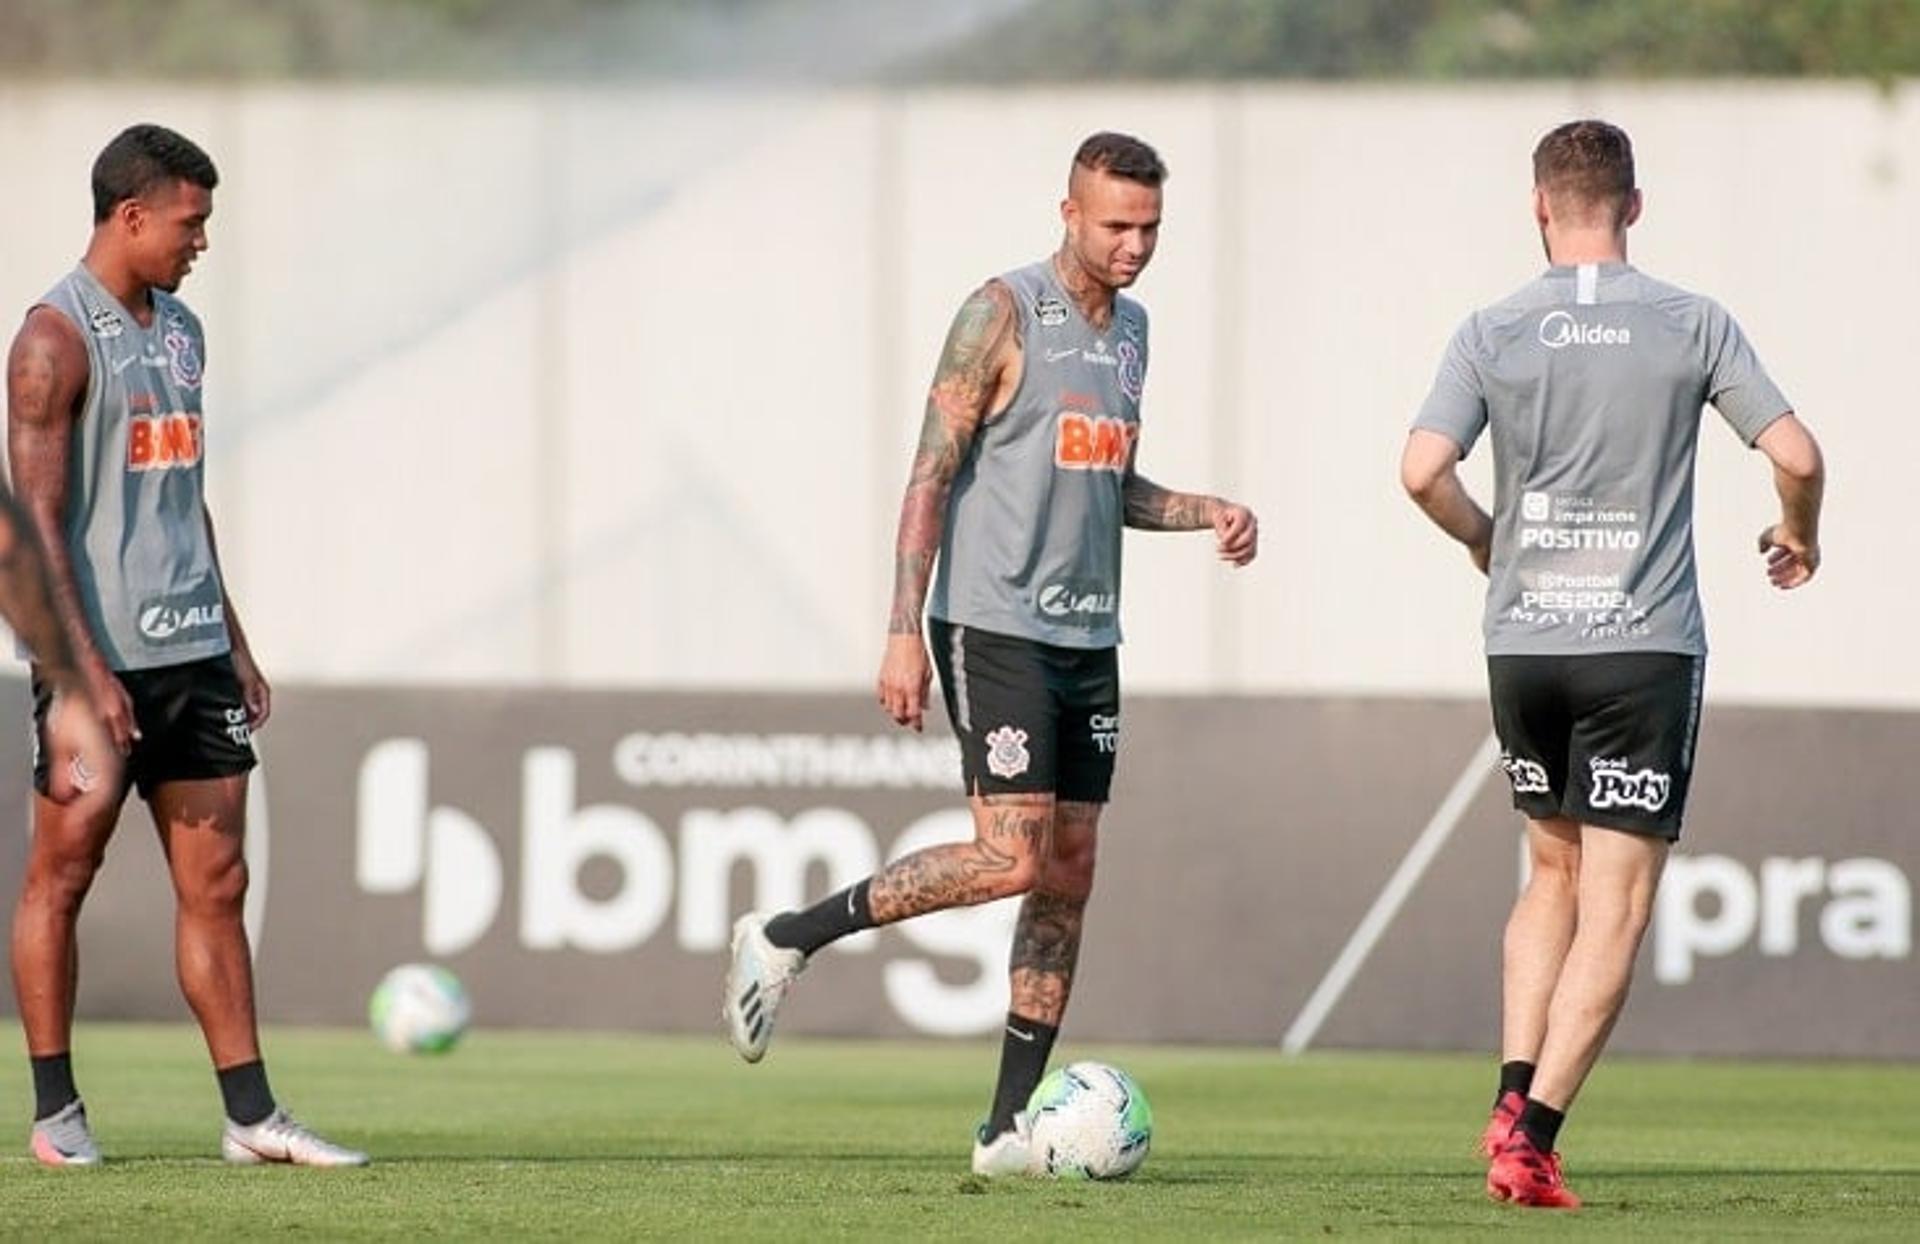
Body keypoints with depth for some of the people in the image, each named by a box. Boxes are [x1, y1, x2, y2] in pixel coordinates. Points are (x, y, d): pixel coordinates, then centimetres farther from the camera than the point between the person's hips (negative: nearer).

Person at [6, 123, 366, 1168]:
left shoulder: (180, 330, 15)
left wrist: (233, 642, 20)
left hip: (191, 650, 8)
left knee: (216, 883, 4)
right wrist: (89, 669, -20)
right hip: (103, 658, -7)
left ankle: (250, 1118, 3)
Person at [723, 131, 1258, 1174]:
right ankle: (787, 940, -3)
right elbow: (931, 475, -10)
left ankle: (1009, 1127, 6)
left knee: (1069, 879, 3)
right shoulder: (1003, 314, -8)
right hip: (995, 627, -8)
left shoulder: (1130, 328, 15)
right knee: (1011, 856, -17)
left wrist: (1208, 513, 7)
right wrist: (904, 633, -16)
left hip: (1088, 638, 8)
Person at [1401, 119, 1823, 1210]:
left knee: (1556, 873, 22)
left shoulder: (1494, 333, 0)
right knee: (1615, 907, -1)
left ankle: (1515, 1089, 7)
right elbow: (1796, 454, -6)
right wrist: (1798, 538, 15)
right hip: (1647, 645, -3)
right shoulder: (1693, 326, -3)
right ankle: (1534, 1134, -11)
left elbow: (1423, 470, -9)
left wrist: (1486, 541, 11)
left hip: (1523, 641, 3)